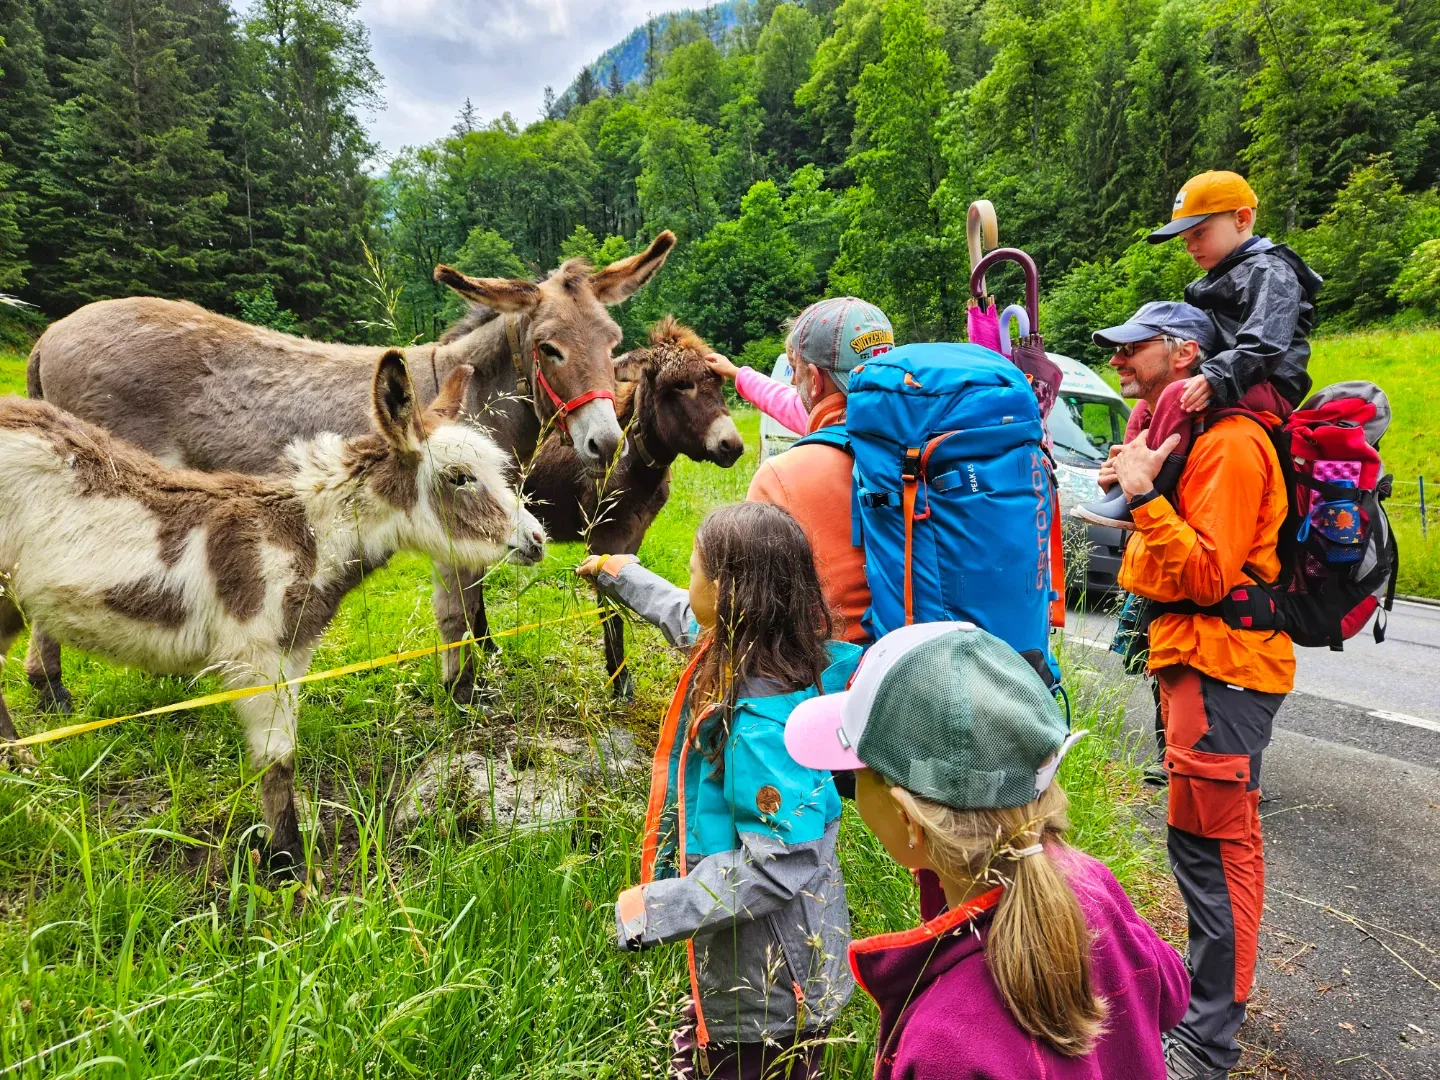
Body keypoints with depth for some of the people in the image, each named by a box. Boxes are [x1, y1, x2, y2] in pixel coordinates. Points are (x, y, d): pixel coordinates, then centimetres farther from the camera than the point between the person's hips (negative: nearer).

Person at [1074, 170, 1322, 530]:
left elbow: (1263, 345, -25)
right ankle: (1122, 490, 1)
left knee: (1177, 396, -31)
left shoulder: (1269, 272, -9)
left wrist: (1214, 378, -37)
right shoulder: (1224, 277, 23)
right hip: (1226, 388, 11)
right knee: (1146, 408, 13)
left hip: (1269, 391, -11)